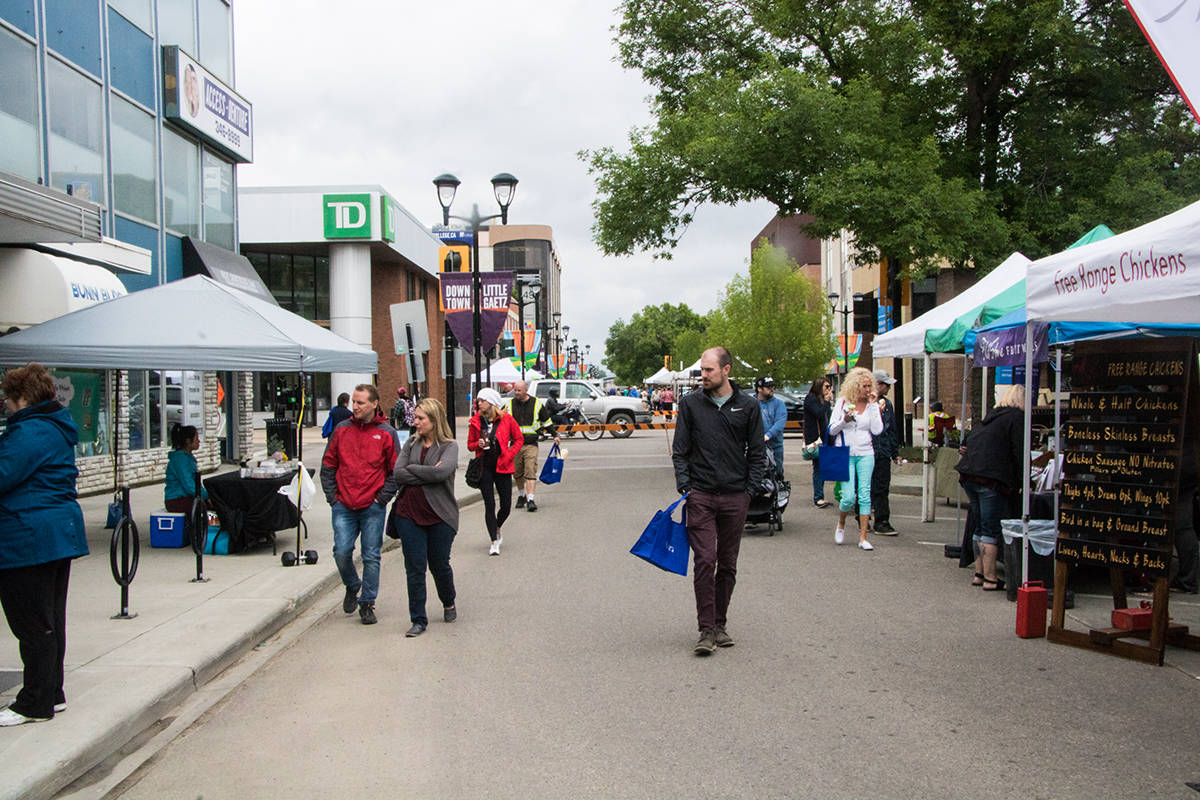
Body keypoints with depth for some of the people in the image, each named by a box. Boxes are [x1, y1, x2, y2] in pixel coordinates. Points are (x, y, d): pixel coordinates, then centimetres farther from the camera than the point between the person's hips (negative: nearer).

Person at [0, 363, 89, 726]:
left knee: (33, 625, -1)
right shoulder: (58, 428, 14)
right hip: (61, 535, 10)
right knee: (50, 621, 17)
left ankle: (36, 703, 7)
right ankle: (52, 694, 27)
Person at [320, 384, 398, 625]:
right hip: (343, 506, 2)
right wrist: (332, 496, 3)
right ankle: (352, 586, 26)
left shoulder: (386, 433, -1)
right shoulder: (341, 430, 6)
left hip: (373, 508, -2)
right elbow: (328, 466, 12)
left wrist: (382, 498, -5)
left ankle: (367, 603, 15)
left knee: (371, 557, 2)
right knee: (342, 552, -3)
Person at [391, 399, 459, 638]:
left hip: (440, 515, -3)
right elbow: (397, 474, -4)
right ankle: (419, 620, 11)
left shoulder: (449, 446, -4)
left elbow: (442, 472, -23)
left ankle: (449, 604, 37)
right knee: (415, 568, 2)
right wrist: (427, 474, -12)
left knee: (439, 565, 9)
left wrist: (412, 469, -13)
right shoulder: (411, 443, 7)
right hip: (409, 513, 3)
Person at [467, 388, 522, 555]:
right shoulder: (475, 422, 1)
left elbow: (519, 439, 4)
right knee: (489, 505, -3)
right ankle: (494, 542, 3)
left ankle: (497, 529, 35)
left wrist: (509, 456, -7)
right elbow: (470, 445, 10)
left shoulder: (506, 419, -4)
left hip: (502, 467, 0)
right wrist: (478, 444, -13)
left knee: (506, 505, 5)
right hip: (484, 467, 0)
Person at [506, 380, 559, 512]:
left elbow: (547, 421, 16)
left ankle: (530, 499, -17)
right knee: (517, 473, 9)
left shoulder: (537, 403, 5)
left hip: (531, 444, -2)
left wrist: (555, 435, 13)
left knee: (530, 471, -13)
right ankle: (521, 496, 28)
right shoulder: (510, 404, 7)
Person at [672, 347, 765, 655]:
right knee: (704, 561, -9)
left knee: (728, 564, 8)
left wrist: (749, 489, -1)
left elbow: (757, 453, 8)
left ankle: (720, 624, 19)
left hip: (735, 497, 1)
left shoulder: (748, 406, 4)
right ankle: (706, 630, -4)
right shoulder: (690, 404, 4)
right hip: (700, 495, -1)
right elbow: (679, 450, 7)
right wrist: (684, 486, -4)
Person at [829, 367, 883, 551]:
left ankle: (863, 537, 1)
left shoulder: (872, 405, 6)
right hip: (845, 454, -1)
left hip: (865, 454, 2)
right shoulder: (842, 402, 2)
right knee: (848, 496, -9)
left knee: (865, 495, -4)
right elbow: (832, 430, 3)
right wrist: (844, 420, -17)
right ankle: (841, 524, 22)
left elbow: (877, 430, -7)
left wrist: (873, 405, -7)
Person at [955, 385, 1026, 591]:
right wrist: (1022, 484, -3)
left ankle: (979, 573, 21)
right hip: (991, 478, -8)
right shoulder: (1017, 417, -2)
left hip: (968, 474, 8)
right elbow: (1019, 453, -7)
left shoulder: (992, 416, 21)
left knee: (980, 527, 16)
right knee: (991, 530, -4)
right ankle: (990, 578, -1)